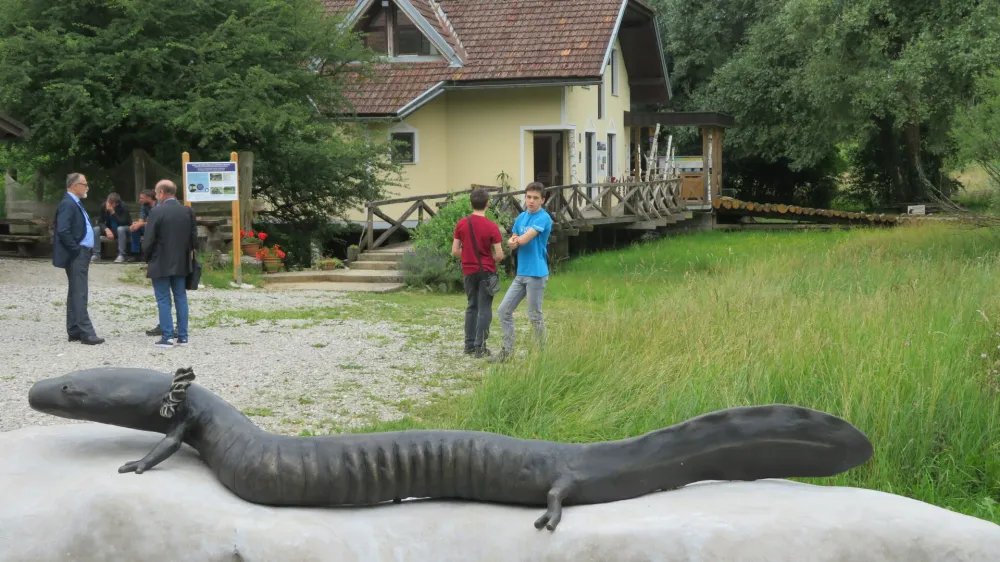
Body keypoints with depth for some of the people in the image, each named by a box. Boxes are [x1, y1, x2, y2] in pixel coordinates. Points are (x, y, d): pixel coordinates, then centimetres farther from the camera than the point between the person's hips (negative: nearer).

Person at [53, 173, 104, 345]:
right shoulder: (67, 204, -15)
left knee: (76, 293, 12)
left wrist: (85, 250, 13)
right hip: (76, 256, -10)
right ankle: (86, 333, -11)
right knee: (80, 294, -10)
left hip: (82, 255, 10)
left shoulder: (75, 203, 16)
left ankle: (74, 331, 17)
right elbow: (63, 231, -24)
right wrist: (76, 250, -18)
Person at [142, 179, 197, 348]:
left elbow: (148, 240, -12)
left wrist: (147, 259, 3)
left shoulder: (156, 212, -14)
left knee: (163, 301, 1)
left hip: (160, 264, -5)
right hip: (181, 263, 5)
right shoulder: (188, 211, 2)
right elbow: (194, 237, 5)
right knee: (181, 298, 11)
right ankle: (183, 336, 12)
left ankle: (167, 337, 0)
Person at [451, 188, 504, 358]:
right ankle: (479, 347, 1)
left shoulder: (461, 224, -3)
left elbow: (455, 251, 0)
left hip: (468, 272, 4)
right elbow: (499, 255, -12)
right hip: (486, 272, -4)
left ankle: (469, 345, 16)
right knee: (484, 309, 2)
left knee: (471, 307, 15)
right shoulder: (492, 227, -12)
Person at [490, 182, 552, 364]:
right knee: (504, 310, 6)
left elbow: (524, 239, -20)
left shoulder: (543, 218, -12)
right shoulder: (521, 217, 12)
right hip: (520, 273, 8)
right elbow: (512, 244, 12)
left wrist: (516, 239, 2)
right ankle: (507, 350, 13)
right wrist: (512, 242, -12)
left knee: (535, 316, 0)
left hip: (536, 274, -8)